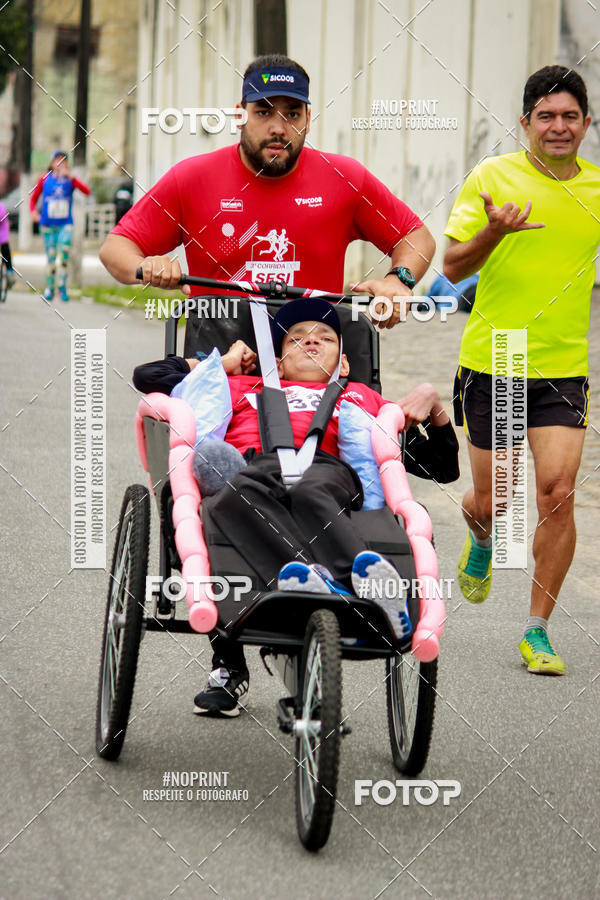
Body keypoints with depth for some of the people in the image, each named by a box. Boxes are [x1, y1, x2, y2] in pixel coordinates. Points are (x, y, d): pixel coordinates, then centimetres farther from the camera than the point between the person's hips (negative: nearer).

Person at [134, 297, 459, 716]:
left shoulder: (361, 397, 41)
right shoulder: (242, 387, 43)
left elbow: (443, 468, 40)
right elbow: (149, 375, 44)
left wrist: (433, 406, 24)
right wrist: (222, 364, 42)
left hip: (327, 467, 0)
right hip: (253, 466, 0)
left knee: (310, 494, -40)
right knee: (236, 491, -40)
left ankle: (374, 585, -68)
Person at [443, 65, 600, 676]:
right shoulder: (492, 177, -4)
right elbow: (453, 267, -5)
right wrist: (495, 230, -24)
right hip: (490, 363, -1)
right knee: (491, 501, 7)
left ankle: (537, 632, 0)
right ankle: (481, 541, 46)